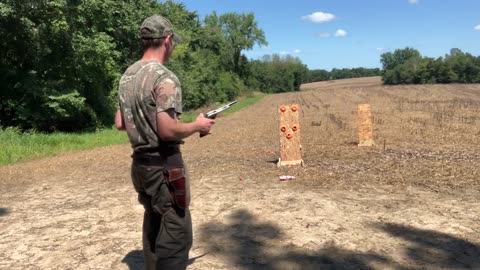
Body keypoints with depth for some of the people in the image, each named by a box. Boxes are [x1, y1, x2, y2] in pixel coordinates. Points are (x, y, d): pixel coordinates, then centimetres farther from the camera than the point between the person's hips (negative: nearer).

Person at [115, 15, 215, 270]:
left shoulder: (127, 76, 8)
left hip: (140, 164, 9)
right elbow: (168, 130, -24)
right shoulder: (164, 78, -18)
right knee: (176, 234, 1)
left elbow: (120, 123, 13)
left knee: (154, 227, 22)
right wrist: (197, 126, -8)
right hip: (163, 166, -9)